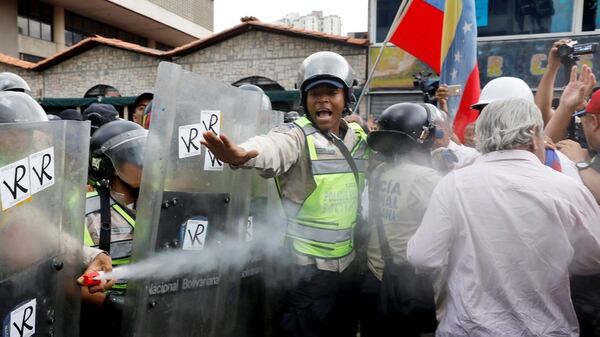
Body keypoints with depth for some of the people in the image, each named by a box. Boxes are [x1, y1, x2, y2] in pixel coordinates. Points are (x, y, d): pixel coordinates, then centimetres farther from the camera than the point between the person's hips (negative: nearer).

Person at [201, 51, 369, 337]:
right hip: (307, 268, -6)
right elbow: (271, 148, -38)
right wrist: (241, 155, -57)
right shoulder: (297, 135, -15)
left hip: (347, 263, 6)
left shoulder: (359, 138, 4)